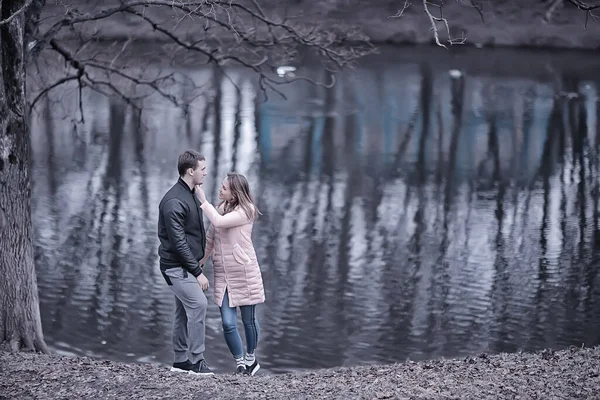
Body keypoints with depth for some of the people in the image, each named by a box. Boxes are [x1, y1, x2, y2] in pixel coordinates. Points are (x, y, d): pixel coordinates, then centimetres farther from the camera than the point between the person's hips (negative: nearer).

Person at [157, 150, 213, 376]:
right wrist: (197, 272, -19)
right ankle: (196, 361, -13)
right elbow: (178, 242, -22)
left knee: (184, 310, 12)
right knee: (198, 304, -17)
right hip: (176, 266, -10)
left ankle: (181, 361, 18)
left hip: (187, 264, 10)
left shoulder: (190, 195, 12)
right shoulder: (174, 201, -20)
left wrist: (198, 263, 15)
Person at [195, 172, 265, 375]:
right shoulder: (221, 208, 6)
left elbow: (219, 222, -27)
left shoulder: (245, 211, -13)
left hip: (244, 273, -4)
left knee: (249, 320, 9)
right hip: (223, 275, 5)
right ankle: (240, 363, 13)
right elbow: (210, 238, 13)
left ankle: (251, 358, 31)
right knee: (228, 323, -3)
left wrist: (203, 200, -20)